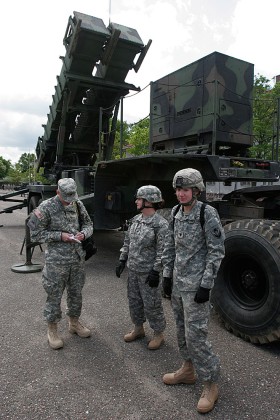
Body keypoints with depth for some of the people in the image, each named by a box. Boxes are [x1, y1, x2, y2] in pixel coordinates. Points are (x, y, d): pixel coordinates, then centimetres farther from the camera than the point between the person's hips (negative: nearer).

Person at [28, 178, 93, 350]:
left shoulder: (78, 204, 2)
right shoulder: (46, 207, -12)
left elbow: (88, 224, 12)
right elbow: (35, 233, -11)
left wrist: (83, 233, -10)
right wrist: (60, 235, -18)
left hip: (78, 258, 5)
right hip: (56, 261, -5)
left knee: (76, 293, 17)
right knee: (54, 296, 6)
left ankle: (74, 323, 37)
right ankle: (52, 330, 25)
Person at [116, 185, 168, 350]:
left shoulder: (161, 224, -17)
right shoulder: (135, 220, 6)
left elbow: (163, 251, -18)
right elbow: (127, 242, 13)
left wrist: (156, 271, -19)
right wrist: (122, 260, 10)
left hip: (148, 272, -7)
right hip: (133, 270, 8)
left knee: (152, 304, 5)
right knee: (134, 300, 19)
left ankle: (159, 334, 25)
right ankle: (138, 329, 39)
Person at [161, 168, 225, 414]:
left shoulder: (208, 214, -14)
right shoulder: (175, 213, 5)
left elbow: (217, 251, -14)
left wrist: (206, 285, -16)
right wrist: (167, 275, 10)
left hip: (196, 284, -7)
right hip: (177, 282, 7)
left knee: (195, 334, -3)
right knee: (182, 329, 18)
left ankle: (210, 386, 16)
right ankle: (188, 370, 38)